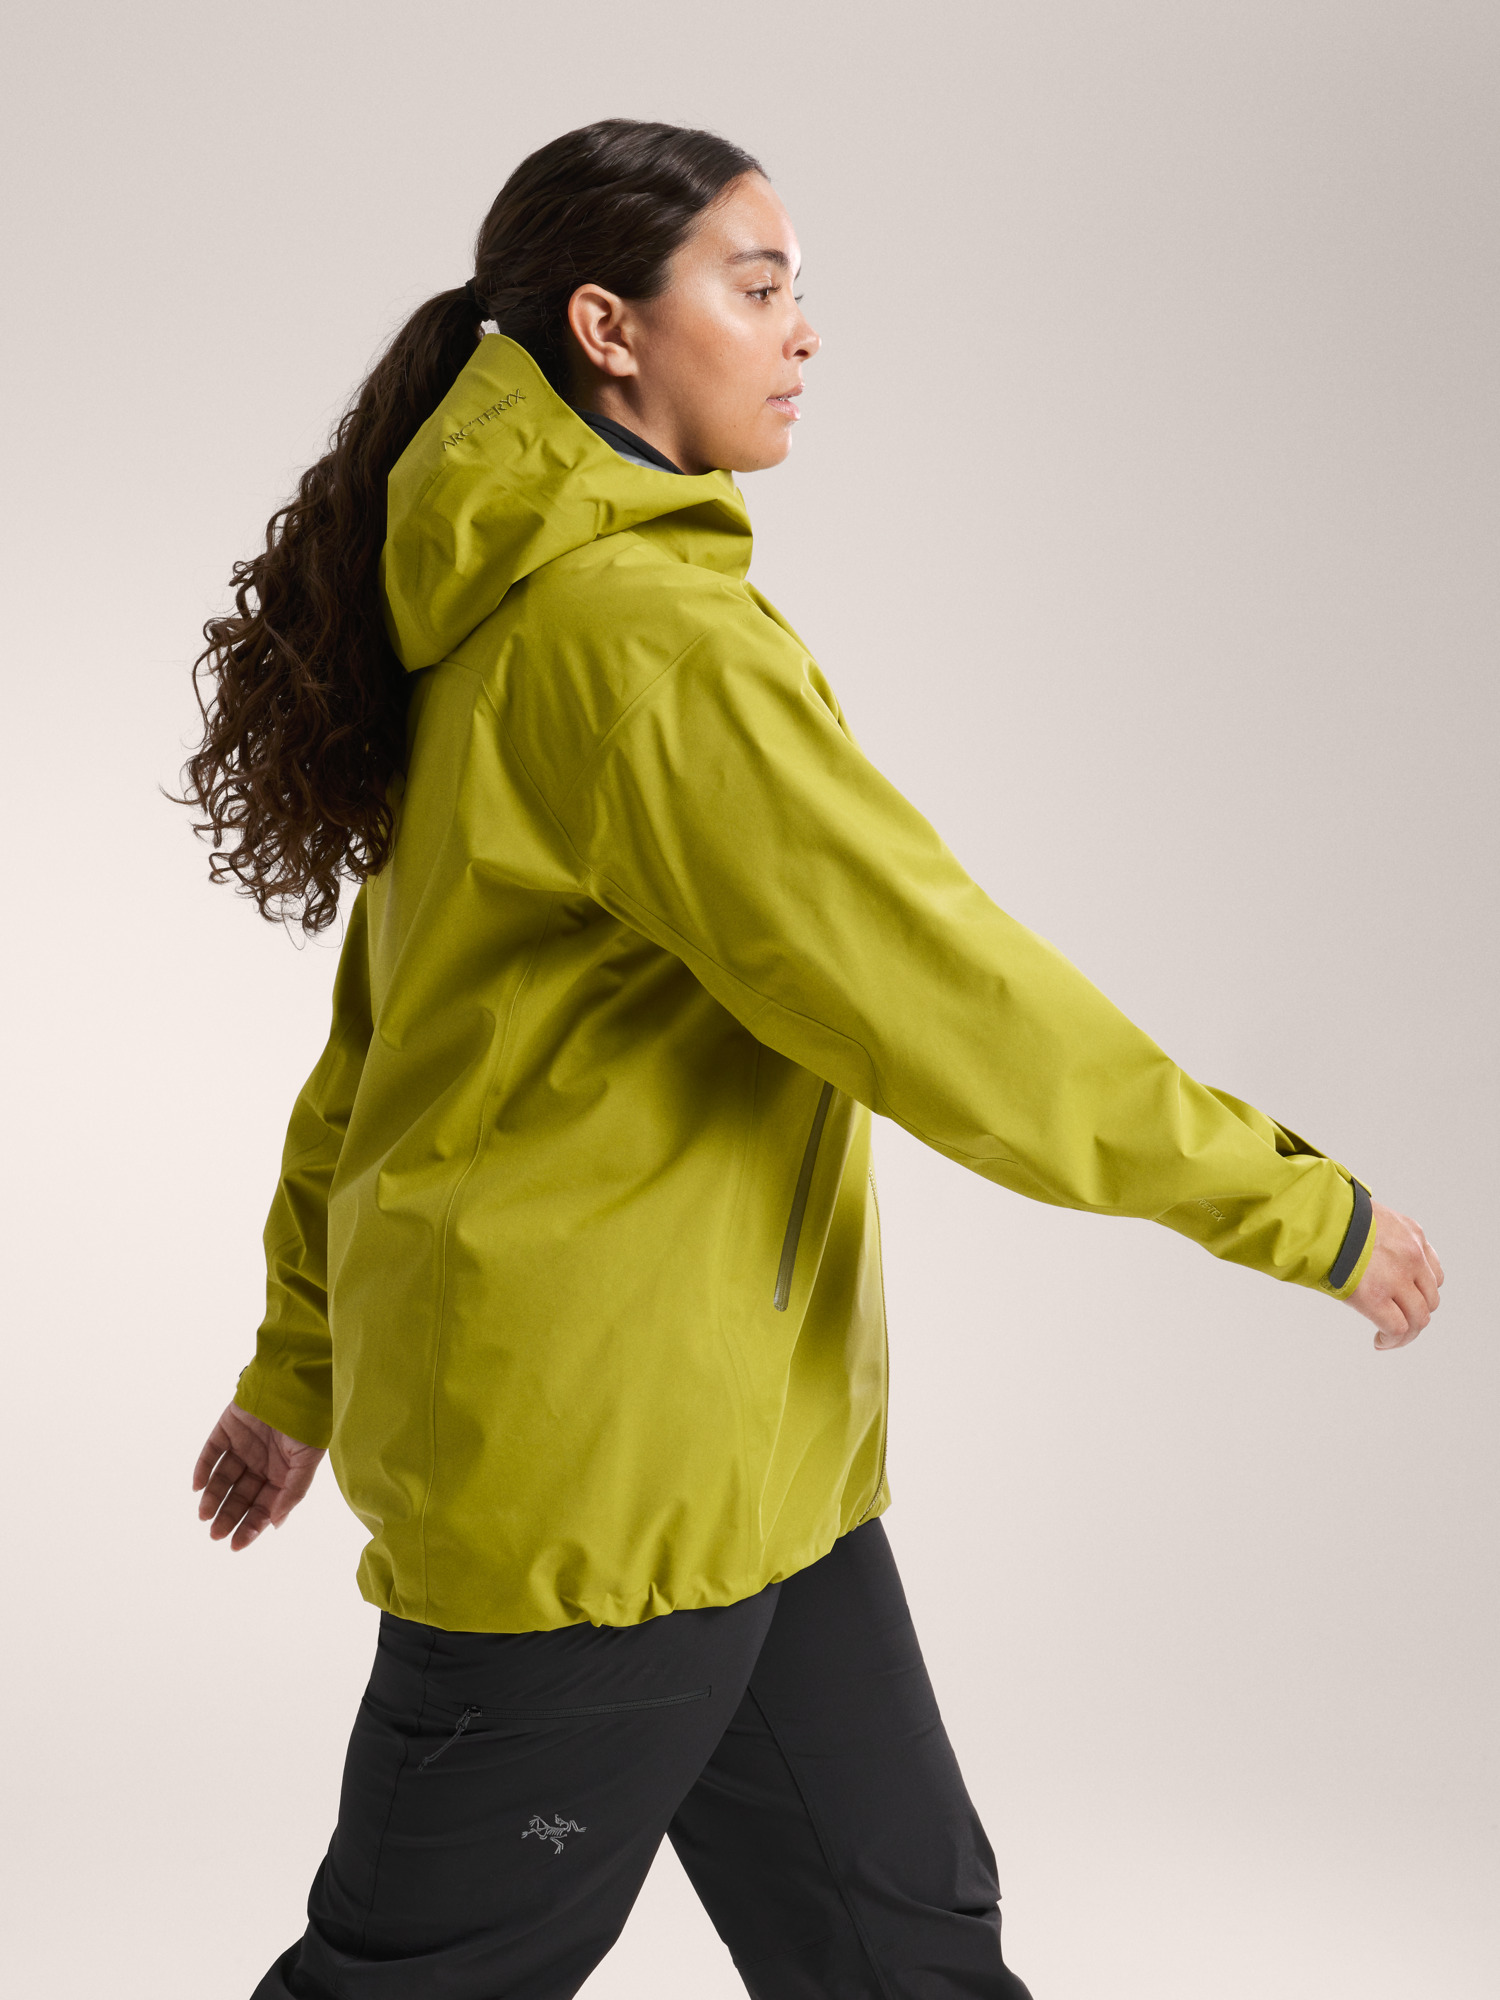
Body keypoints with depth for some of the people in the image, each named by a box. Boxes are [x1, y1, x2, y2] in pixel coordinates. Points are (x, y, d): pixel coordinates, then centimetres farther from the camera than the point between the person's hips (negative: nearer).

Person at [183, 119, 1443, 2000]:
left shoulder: (495, 623, 11)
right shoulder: (641, 626, -20)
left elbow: (389, 1022, 16)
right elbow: (929, 983, -22)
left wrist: (304, 1365, 23)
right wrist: (1304, 1207, -13)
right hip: (599, 1457, -10)